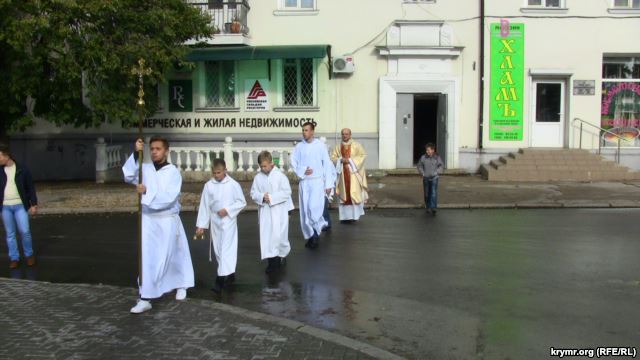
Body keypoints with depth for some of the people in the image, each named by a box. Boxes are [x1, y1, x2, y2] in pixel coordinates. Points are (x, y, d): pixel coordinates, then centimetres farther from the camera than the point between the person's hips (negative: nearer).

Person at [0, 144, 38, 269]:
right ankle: (14, 258, 16)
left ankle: (29, 255, 15)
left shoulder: (22, 169, -4)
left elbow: (31, 187, 0)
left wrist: (34, 204, -2)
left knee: (24, 231, -4)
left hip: (20, 205, -2)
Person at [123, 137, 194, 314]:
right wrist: (136, 154, -19)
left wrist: (147, 192, -27)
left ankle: (181, 285, 37)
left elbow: (168, 197, -18)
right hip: (148, 219, 3)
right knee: (147, 258, -2)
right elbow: (128, 175, -13)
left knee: (174, 256, 11)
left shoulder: (173, 172, -7)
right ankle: (145, 299, 0)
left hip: (168, 220, -3)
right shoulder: (145, 169, 4)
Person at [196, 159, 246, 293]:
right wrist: (201, 225, 0)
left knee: (227, 248, -9)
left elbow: (242, 202, -4)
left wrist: (227, 210, -17)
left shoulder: (233, 185, -10)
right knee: (218, 249, 11)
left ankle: (221, 279, -9)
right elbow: (204, 205, 1)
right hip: (215, 221, 4)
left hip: (228, 221, -4)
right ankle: (230, 274, 27)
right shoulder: (208, 185, -2)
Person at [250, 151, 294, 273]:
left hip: (279, 211, -3)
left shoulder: (280, 176, -10)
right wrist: (262, 197, -16)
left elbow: (287, 192, -11)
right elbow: (253, 193, 4)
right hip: (265, 212, 3)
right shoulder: (258, 177, 1)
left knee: (280, 235, 6)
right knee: (266, 236, 0)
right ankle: (272, 260, 6)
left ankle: (282, 254, 31)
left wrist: (272, 197, -19)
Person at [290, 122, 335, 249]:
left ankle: (316, 231, 5)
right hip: (304, 182, 3)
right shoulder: (299, 146, 4)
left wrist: (328, 184, -2)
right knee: (305, 210, 4)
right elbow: (293, 162, 7)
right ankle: (310, 236, 18)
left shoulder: (320, 145, -2)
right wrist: (302, 171, -12)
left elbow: (327, 164, 0)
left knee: (314, 207, -18)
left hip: (317, 181, -3)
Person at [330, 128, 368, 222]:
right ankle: (346, 216, 9)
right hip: (342, 173, 2)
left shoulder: (356, 145, 1)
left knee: (355, 193, -6)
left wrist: (350, 160, -13)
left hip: (354, 172, -2)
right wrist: (341, 160, -13)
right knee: (344, 194, 2)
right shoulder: (338, 147, 10)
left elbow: (363, 155, -5)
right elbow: (333, 157, 7)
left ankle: (355, 214, 3)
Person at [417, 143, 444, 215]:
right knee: (427, 193, 9)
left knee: (434, 193, -12)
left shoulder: (437, 157, -5)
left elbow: (441, 166, 3)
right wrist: (422, 173, -2)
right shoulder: (423, 157, -3)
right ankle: (428, 207, 23)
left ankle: (433, 208, -14)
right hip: (426, 178, 2)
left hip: (434, 178, -2)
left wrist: (436, 173, -9)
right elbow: (419, 165, 10)